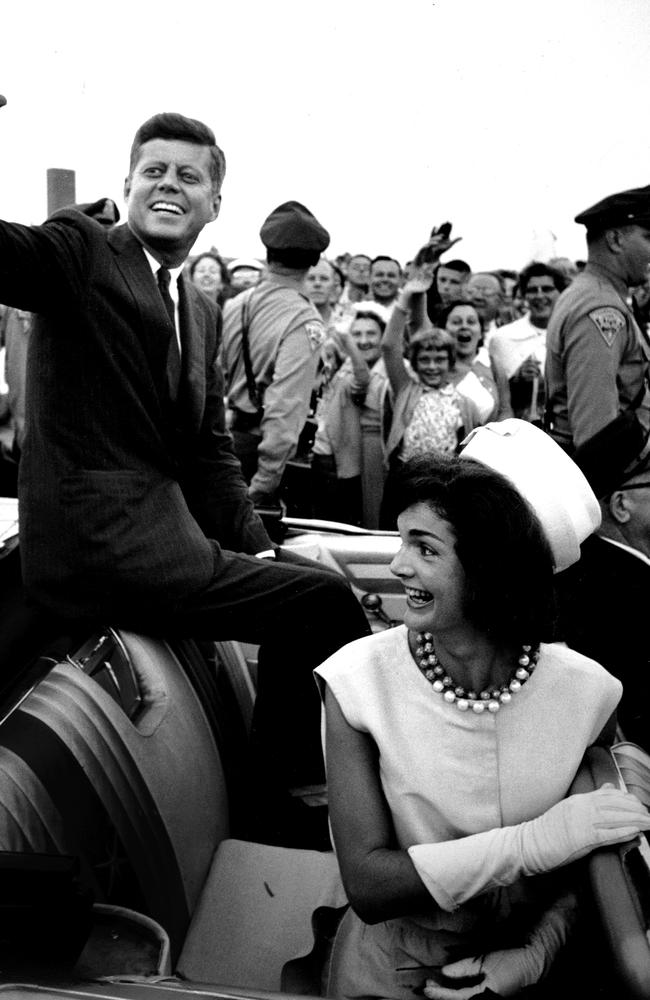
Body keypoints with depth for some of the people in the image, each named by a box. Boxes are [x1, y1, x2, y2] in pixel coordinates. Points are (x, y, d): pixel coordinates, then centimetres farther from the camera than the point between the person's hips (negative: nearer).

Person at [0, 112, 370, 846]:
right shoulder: (79, 249, -2)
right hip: (101, 545, -8)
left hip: (165, 531, 9)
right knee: (324, 601, -13)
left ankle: (278, 806, 24)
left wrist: (255, 544, 5)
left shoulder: (203, 312, 19)